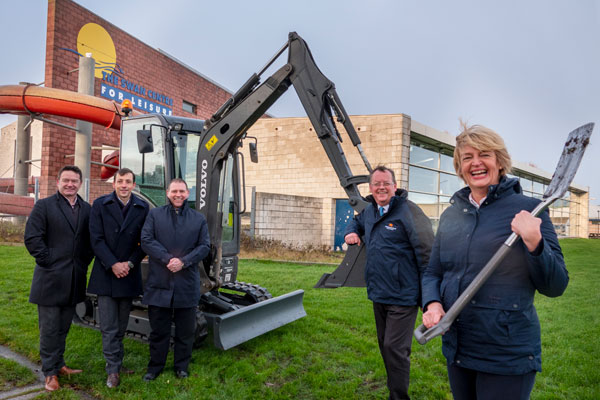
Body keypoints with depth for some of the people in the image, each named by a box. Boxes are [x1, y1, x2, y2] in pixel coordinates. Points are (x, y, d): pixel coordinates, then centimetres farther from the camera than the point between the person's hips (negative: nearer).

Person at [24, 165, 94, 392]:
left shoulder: (86, 209, 8)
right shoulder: (44, 206, -4)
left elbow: (90, 239, 12)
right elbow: (32, 238, -10)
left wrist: (85, 262, 3)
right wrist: (49, 262, -11)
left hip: (74, 280, 4)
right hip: (50, 279, -4)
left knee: (63, 327, 17)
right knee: (49, 328, 5)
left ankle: (58, 364, 32)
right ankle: (50, 372, 19)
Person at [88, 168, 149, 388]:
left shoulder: (142, 208, 1)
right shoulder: (100, 204, -2)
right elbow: (96, 239, -7)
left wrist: (130, 264, -10)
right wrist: (113, 265, -14)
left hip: (129, 274, 2)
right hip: (106, 274, -1)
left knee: (121, 325, 14)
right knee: (109, 326, 1)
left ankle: (115, 363, 33)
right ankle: (113, 370, 11)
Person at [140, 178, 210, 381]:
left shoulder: (199, 219, 9)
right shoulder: (155, 214, 6)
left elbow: (204, 246, 2)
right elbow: (146, 241, -5)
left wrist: (183, 261, -12)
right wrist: (167, 259, -17)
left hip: (187, 284, 1)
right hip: (159, 283, -1)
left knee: (185, 330, 11)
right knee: (158, 329, 11)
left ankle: (182, 367, 29)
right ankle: (155, 367, 29)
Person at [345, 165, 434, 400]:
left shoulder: (408, 211, -15)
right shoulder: (369, 211, 10)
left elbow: (427, 252, -17)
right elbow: (357, 222, 34)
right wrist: (351, 232, 10)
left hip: (402, 297, -8)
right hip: (378, 295, 8)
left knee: (395, 349, -3)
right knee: (385, 346, 20)